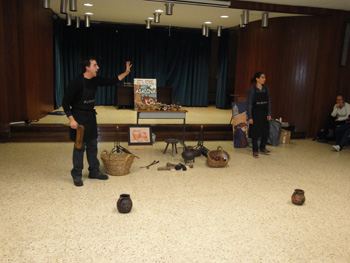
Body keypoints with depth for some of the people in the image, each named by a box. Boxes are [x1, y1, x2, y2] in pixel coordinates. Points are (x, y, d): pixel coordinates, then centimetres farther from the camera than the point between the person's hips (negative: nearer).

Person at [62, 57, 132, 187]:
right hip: (79, 117, -7)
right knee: (79, 146, -1)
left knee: (93, 145, 14)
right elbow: (65, 102, -16)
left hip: (90, 115, 7)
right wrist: (71, 120, -22)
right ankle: (76, 175, 13)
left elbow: (110, 81, 14)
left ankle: (94, 171, 27)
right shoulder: (76, 82, -19)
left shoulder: (95, 80, 1)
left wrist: (126, 73, 8)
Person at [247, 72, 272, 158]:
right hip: (255, 114, -5)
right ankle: (255, 151, 16)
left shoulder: (266, 89, 3)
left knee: (265, 132, 11)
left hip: (264, 114, 5)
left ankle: (262, 148, 31)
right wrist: (250, 117, -12)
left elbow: (268, 102, 9)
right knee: (255, 133, 3)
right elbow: (249, 105, -10)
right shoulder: (252, 90, -11)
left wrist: (269, 114, 3)